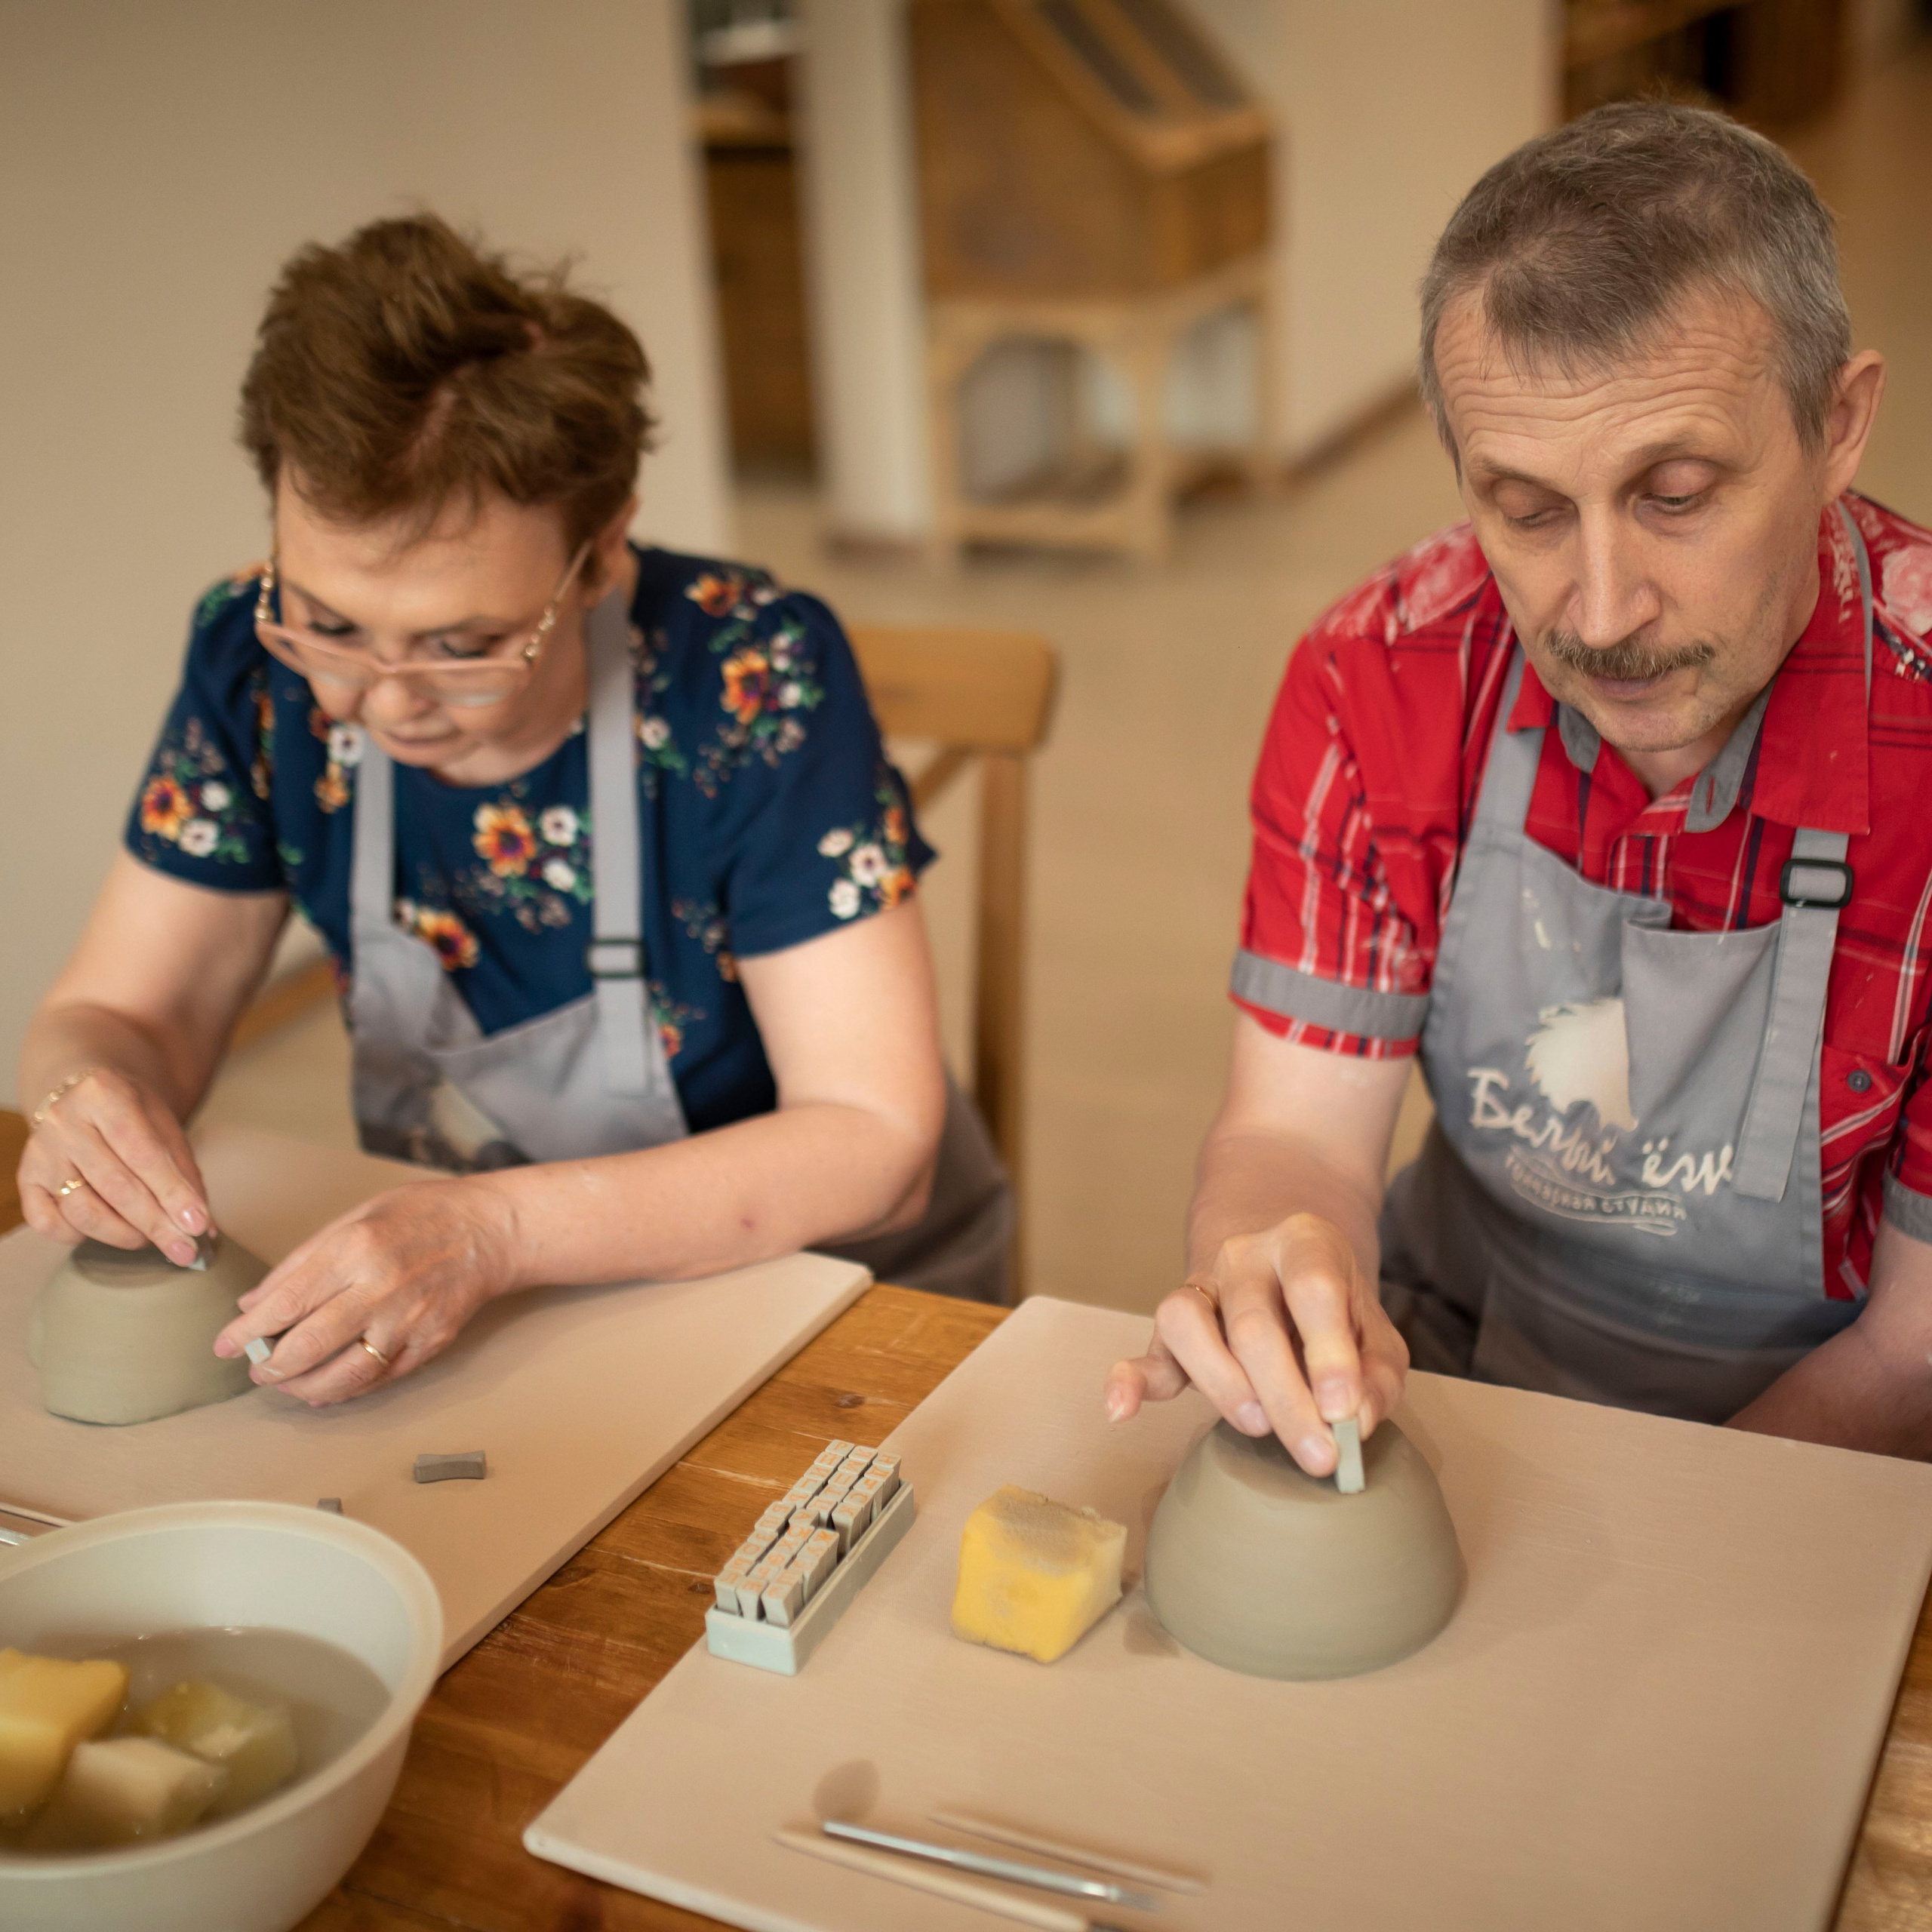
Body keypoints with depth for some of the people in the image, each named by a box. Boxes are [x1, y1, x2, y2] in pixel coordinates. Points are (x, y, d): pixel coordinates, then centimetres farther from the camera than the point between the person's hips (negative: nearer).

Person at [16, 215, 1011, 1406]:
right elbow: (121, 1007, 1)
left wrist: (498, 1227, -32)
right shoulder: (259, 659, -9)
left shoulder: (754, 681, -21)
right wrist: (93, 1095, -23)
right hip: (425, 1308, 3)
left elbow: (875, 1140, -21)